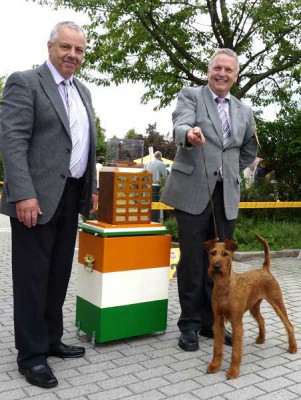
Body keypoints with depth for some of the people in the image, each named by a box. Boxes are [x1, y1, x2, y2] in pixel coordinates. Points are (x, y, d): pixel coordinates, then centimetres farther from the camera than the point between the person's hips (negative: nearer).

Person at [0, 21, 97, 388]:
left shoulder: (82, 92, 18)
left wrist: (90, 188, 16)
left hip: (71, 196, 7)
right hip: (38, 197, -7)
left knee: (59, 274, 14)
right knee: (33, 276, 1)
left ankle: (51, 340, 28)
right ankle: (31, 354, 13)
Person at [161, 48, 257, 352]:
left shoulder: (244, 112, 15)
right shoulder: (190, 96, 3)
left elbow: (249, 152, 27)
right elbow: (180, 126, -18)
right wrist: (189, 134, -39)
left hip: (227, 195, 4)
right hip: (193, 191, -4)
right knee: (192, 261, 2)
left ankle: (211, 322, 22)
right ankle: (190, 324, 15)